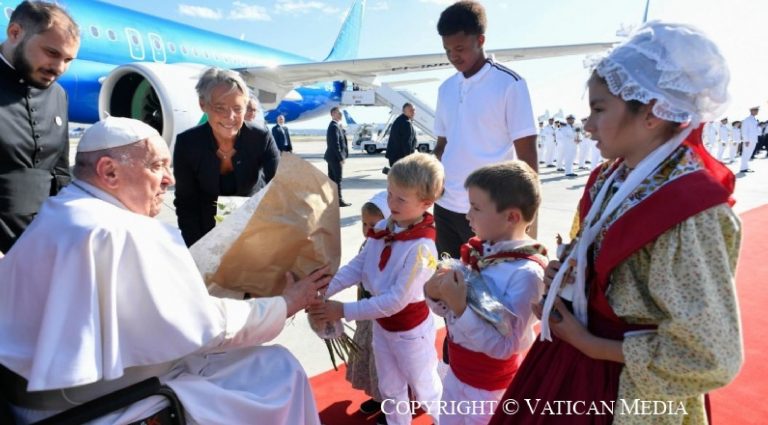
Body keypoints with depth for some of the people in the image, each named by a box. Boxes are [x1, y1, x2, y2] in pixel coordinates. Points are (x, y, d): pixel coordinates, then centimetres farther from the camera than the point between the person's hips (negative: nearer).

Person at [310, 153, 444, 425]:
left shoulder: (421, 247, -30)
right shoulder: (382, 229, -8)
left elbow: (396, 301, -29)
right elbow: (357, 267, -4)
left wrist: (344, 311, -29)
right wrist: (323, 291, -19)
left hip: (410, 328, -7)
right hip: (381, 324, 7)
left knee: (425, 390, 18)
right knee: (389, 389, 26)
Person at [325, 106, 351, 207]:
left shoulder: (333, 125, 15)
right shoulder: (335, 126, -17)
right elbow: (335, 143, -22)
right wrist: (341, 158, -20)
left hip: (331, 157, 10)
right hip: (335, 157, -10)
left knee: (332, 178, 14)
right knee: (337, 179, -5)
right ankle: (339, 200, -1)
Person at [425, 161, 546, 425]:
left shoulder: (526, 273, -26)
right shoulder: (479, 251, -7)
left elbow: (504, 346, -27)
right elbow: (450, 311, 3)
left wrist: (460, 306, -33)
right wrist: (435, 294, -17)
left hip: (489, 387, -6)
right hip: (457, 372, 6)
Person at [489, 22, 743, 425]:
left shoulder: (688, 213, -27)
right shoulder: (618, 175, -2)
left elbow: (712, 359, -24)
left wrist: (591, 345, -18)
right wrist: (568, 276, -5)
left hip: (631, 389, -7)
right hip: (581, 343, 8)